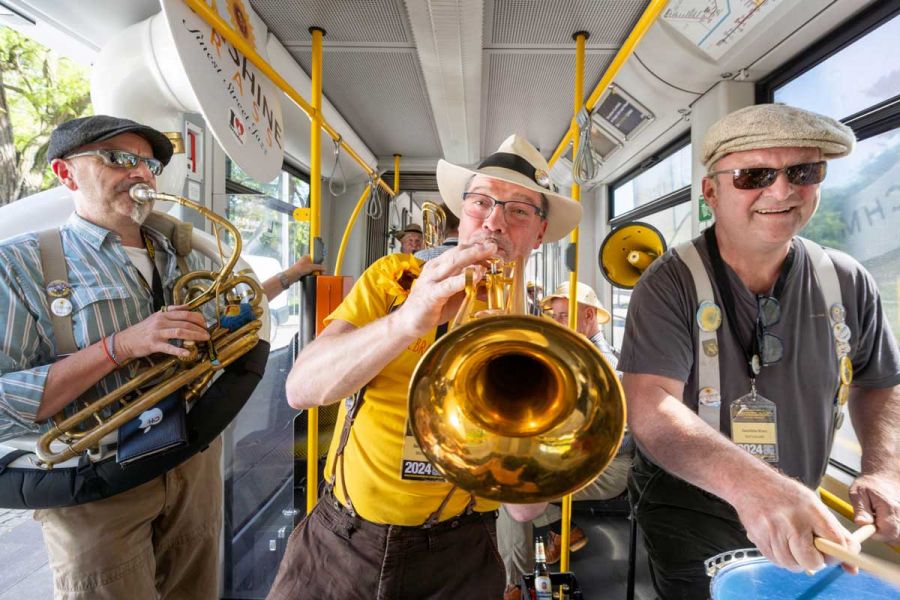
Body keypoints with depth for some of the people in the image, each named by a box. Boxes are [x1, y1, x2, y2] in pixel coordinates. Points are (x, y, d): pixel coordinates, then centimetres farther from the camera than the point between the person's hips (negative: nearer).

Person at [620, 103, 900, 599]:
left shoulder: (847, 284, -7)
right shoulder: (671, 284, -21)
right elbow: (648, 407, -31)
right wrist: (750, 483, -46)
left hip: (802, 533, 6)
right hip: (686, 517, -5)